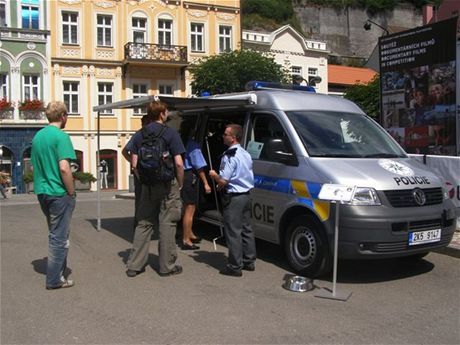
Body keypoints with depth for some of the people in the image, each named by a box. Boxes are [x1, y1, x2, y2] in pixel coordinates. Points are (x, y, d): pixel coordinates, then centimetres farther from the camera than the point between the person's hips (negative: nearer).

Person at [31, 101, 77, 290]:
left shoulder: (37, 136, 10)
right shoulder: (61, 136, -15)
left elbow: (35, 166, 16)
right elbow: (64, 168, -23)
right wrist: (72, 191, -12)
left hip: (42, 192, 8)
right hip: (59, 193, -8)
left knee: (55, 233, 20)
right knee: (59, 237, 2)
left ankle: (58, 270, 31)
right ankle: (54, 279, 9)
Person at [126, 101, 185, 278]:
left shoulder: (139, 135, 6)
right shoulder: (171, 134, -8)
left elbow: (134, 164, 3)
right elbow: (179, 163, -14)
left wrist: (143, 180, 14)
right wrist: (180, 183, -1)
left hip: (147, 186, 5)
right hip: (167, 185, -4)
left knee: (143, 224, 12)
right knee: (167, 225, 4)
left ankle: (134, 265, 14)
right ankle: (167, 266, 11)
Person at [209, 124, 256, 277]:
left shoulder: (229, 156, -17)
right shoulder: (246, 155, 12)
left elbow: (223, 181, -21)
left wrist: (214, 175, 0)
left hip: (234, 198, -9)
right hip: (246, 195, 9)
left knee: (233, 232, -4)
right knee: (246, 229, 15)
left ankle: (235, 266, 0)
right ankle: (249, 261, 24)